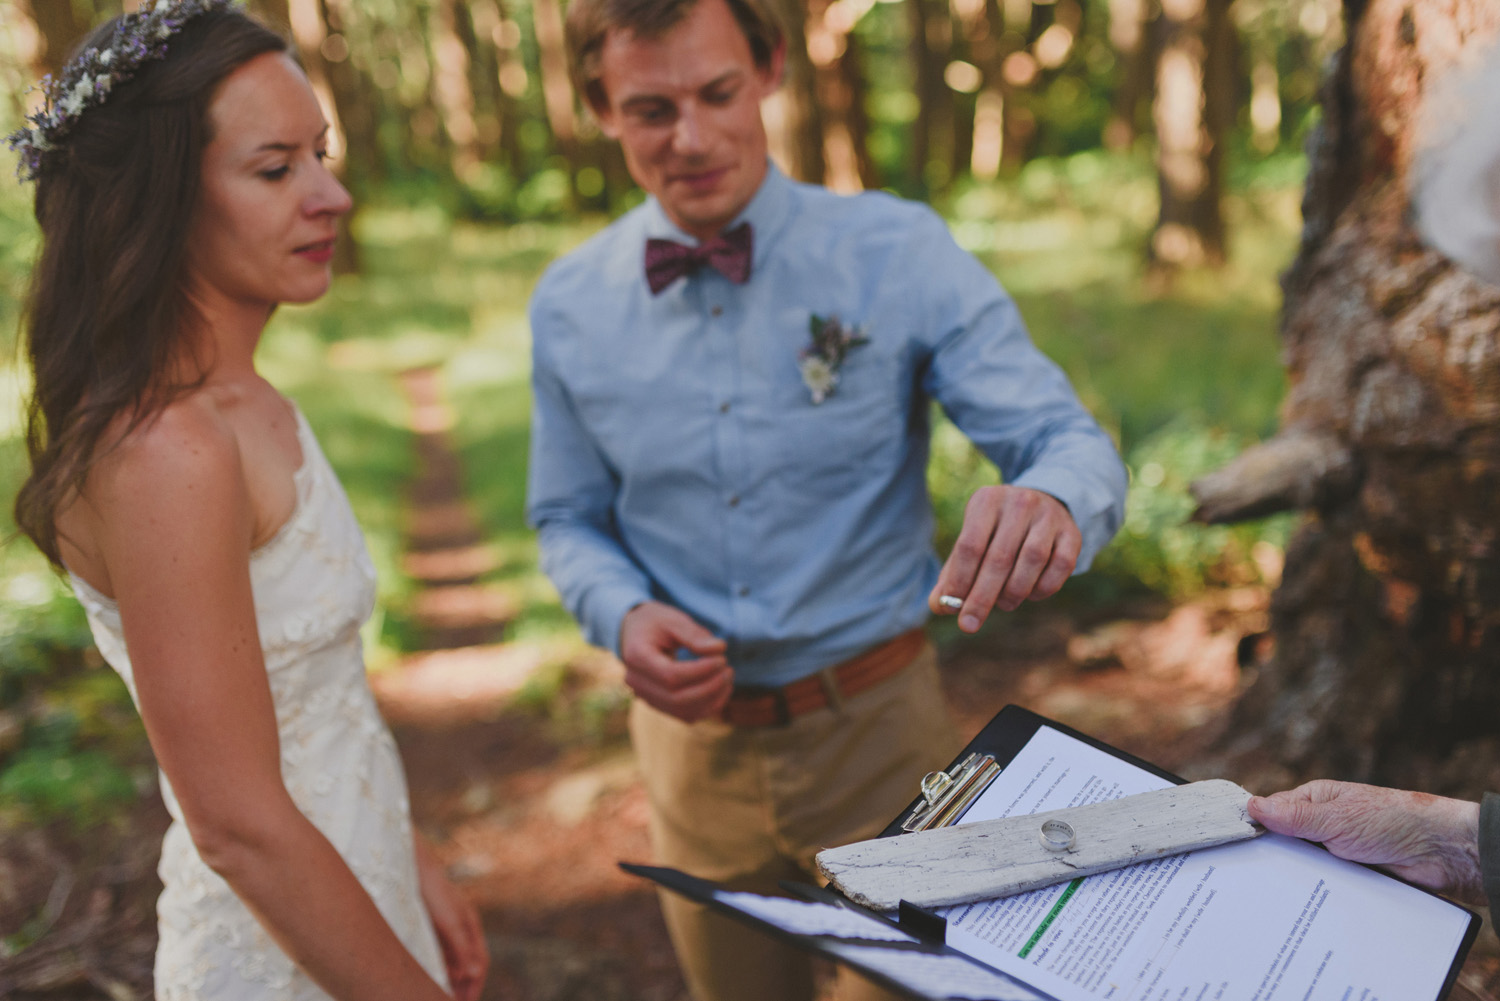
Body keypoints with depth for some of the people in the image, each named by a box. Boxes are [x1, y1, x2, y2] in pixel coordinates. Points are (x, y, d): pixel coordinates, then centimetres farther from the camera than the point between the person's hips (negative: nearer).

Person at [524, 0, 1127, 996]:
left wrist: (1052, 499, -42)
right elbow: (570, 520, 6)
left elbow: (1075, 444, -18)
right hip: (695, 737, 3)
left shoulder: (899, 253, -13)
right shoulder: (570, 306, -4)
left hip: (877, 726, -2)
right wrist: (623, 615, -15)